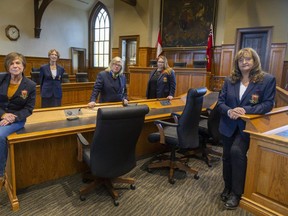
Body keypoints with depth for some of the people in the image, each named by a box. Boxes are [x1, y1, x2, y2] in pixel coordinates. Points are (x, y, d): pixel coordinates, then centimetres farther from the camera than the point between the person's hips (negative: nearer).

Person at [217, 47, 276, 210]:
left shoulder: (268, 79, -6)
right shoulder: (229, 80, 4)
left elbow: (268, 104, -10)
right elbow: (220, 101, 3)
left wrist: (246, 110, -24)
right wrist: (229, 111, -19)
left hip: (248, 125, -4)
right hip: (229, 125, 4)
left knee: (237, 151, -24)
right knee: (227, 156, 10)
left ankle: (237, 192, -3)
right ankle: (228, 187, 34)